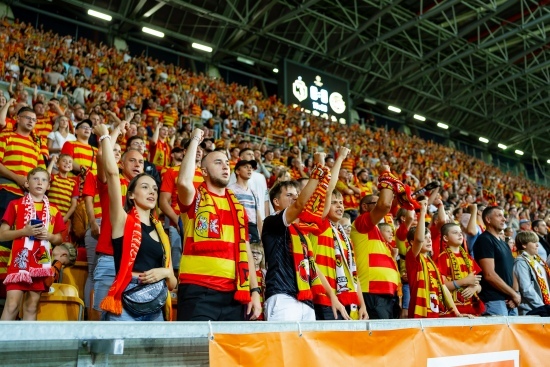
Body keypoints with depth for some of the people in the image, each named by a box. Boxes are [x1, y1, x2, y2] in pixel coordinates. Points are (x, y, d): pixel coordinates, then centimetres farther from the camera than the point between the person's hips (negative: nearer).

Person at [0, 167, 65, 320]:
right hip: (19, 260, -3)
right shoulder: (16, 204, 3)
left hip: (41, 262, 3)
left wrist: (49, 236, -5)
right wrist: (24, 231, -13)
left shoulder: (53, 210, 12)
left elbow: (59, 239, 17)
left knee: (32, 305, 6)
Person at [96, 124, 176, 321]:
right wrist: (105, 136, -2)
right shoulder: (123, 220, 3)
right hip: (126, 305, -5)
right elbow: (112, 172, -9)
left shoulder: (160, 232, 17)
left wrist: (165, 272, -3)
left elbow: (173, 284, 18)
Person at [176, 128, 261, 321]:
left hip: (234, 294, 5)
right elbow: (184, 182, -21)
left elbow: (245, 249, 17)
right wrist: (195, 140, -10)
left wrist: (255, 290, 9)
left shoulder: (238, 206, 16)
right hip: (198, 291, -5)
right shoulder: (195, 199, 2)